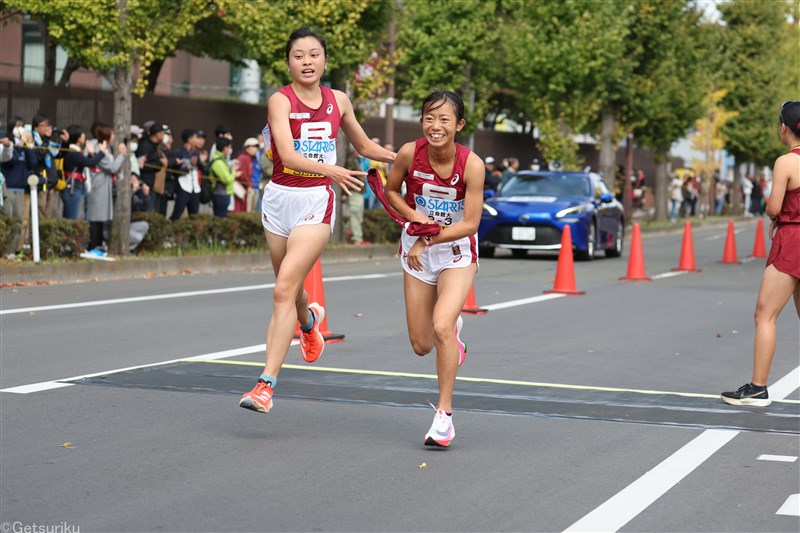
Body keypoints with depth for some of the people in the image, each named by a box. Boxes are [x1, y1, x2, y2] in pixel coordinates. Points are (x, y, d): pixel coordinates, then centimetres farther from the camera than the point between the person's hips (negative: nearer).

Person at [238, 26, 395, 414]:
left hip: (317, 202, -1)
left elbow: (364, 146, 22)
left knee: (283, 291, -15)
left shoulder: (338, 101, 4)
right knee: (289, 290, 17)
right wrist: (329, 169, -39)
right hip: (279, 198, 1)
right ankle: (309, 320, 56)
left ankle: (266, 383, -17)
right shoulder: (281, 101, -7)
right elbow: (288, 154, -23)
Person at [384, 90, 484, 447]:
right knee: (421, 345, 7)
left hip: (457, 252, -3)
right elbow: (391, 191, 4)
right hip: (416, 251, 3)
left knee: (442, 326, -25)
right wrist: (414, 216, -14)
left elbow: (470, 223, -18)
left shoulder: (472, 164, -22)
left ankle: (444, 415, -12)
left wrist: (426, 240, -19)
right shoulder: (410, 153, -15)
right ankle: (453, 340, 46)